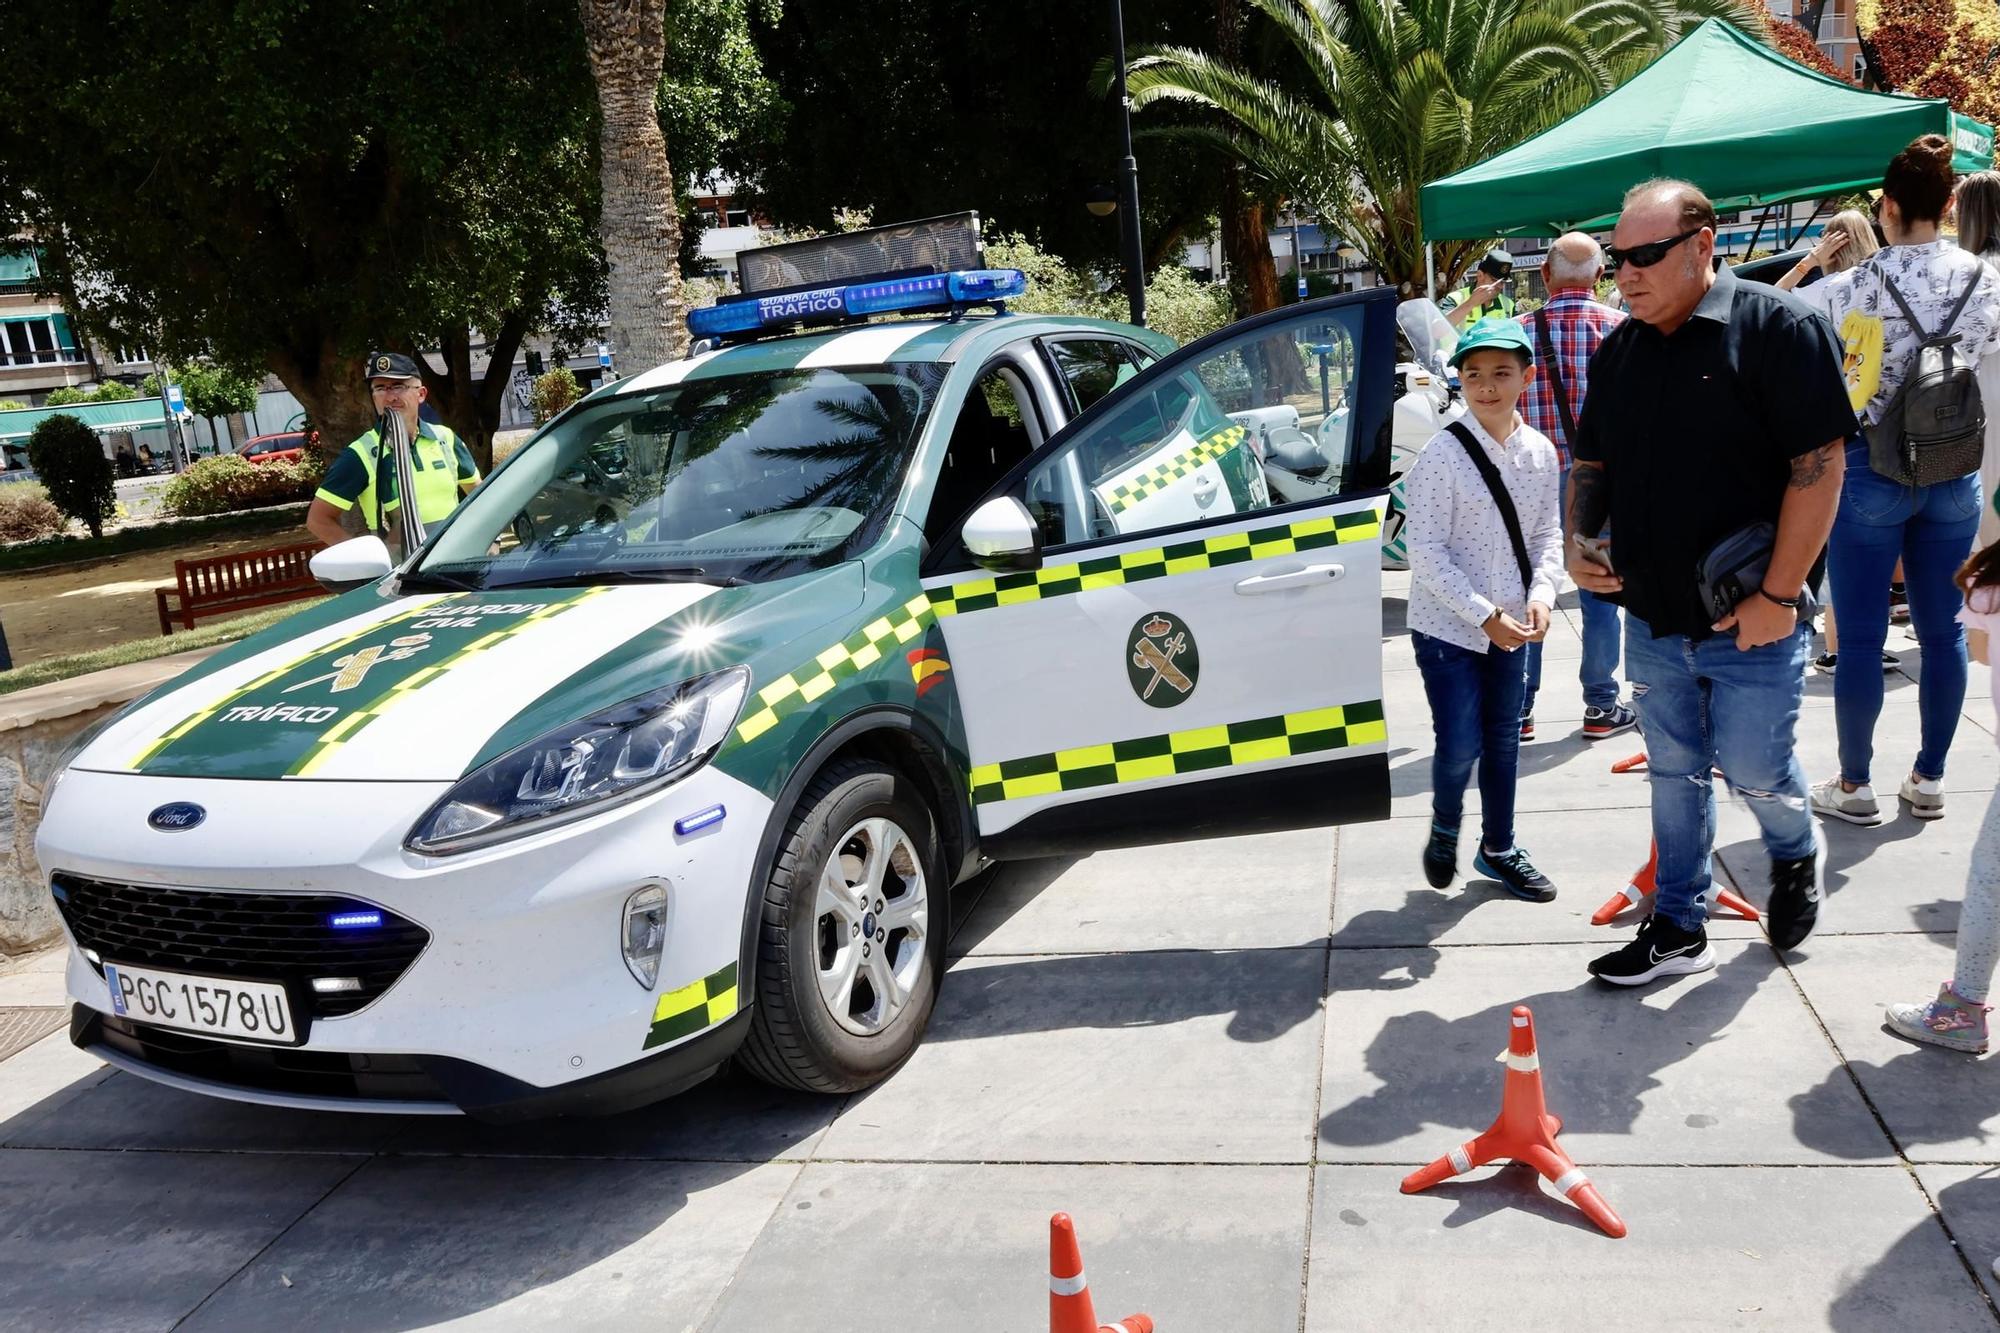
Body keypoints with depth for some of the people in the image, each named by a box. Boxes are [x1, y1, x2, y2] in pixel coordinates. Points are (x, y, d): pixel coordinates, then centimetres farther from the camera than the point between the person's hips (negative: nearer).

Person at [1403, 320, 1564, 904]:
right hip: (1447, 626, -5)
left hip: (1510, 626, 5)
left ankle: (1498, 849, 32)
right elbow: (1425, 551, -16)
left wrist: (1540, 594, -10)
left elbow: (1547, 534, 8)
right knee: (1460, 745, -4)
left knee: (1504, 741, 14)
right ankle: (1444, 830, 26)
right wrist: (1484, 614, -19)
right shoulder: (1443, 455, -15)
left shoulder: (1540, 451, 0)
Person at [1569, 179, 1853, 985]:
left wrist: (1778, 595, -19)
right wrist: (1578, 543, -1)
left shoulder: (1778, 328, -12)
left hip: (1749, 620, -5)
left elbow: (1818, 466, -16)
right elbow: (1592, 463, 17)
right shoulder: (1619, 352, 7)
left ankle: (1795, 858, 39)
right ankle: (1679, 929, 24)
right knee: (1674, 775, 12)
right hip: (1652, 617, 5)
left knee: (1755, 772, 6)